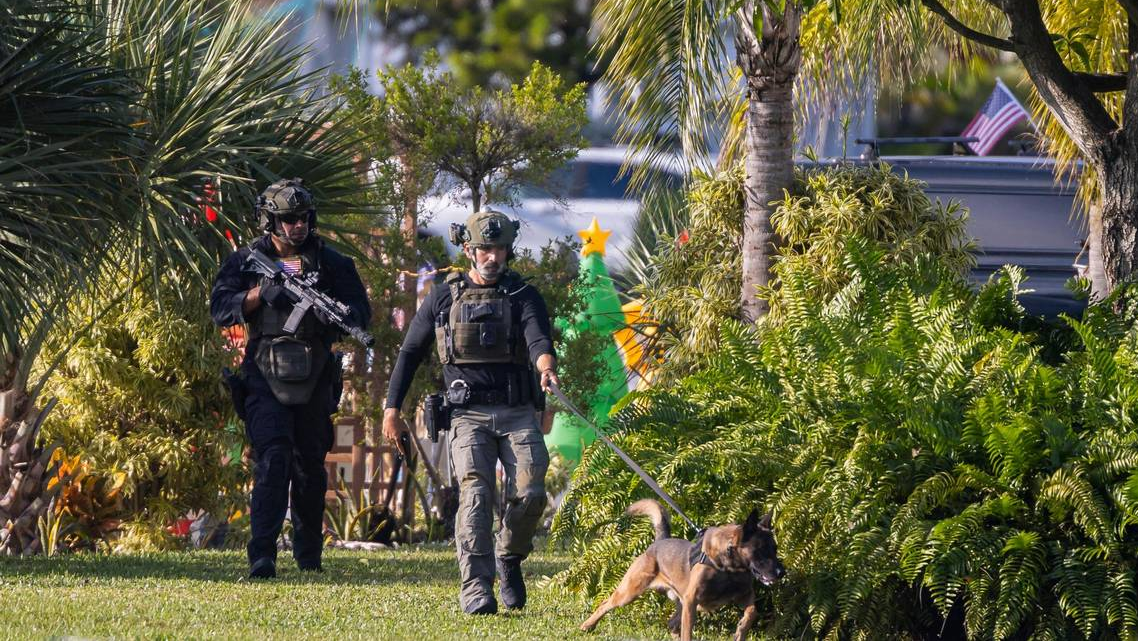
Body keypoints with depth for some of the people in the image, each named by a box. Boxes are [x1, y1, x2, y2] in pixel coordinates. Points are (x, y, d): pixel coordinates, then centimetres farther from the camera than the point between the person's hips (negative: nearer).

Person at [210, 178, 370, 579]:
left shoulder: (330, 263, 6)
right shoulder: (245, 262, 4)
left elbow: (361, 312, 2)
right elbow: (220, 309, -4)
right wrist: (259, 295, -20)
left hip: (313, 380, 2)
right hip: (265, 379, -2)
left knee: (310, 467, 12)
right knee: (272, 461, -16)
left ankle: (309, 552, 30)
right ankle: (262, 556, -21)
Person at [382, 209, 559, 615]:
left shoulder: (523, 297, 6)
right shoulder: (443, 299, 9)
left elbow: (538, 337, -13)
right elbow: (411, 352, 17)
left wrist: (545, 364, -36)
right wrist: (392, 408, 12)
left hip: (518, 413, 0)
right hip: (468, 415, 0)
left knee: (530, 494, -12)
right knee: (475, 495, -18)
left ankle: (509, 558, 19)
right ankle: (477, 589, -22)